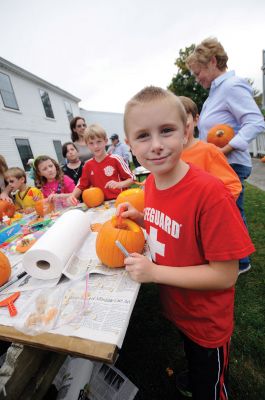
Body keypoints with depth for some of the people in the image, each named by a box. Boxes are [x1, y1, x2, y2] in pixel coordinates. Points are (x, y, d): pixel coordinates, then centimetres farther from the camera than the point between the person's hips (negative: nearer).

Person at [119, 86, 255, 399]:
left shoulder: (210, 193, -33)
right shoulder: (151, 181, -10)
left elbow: (225, 275, -27)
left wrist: (154, 271, -27)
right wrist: (140, 218, -12)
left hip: (207, 324, -5)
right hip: (176, 309, 6)